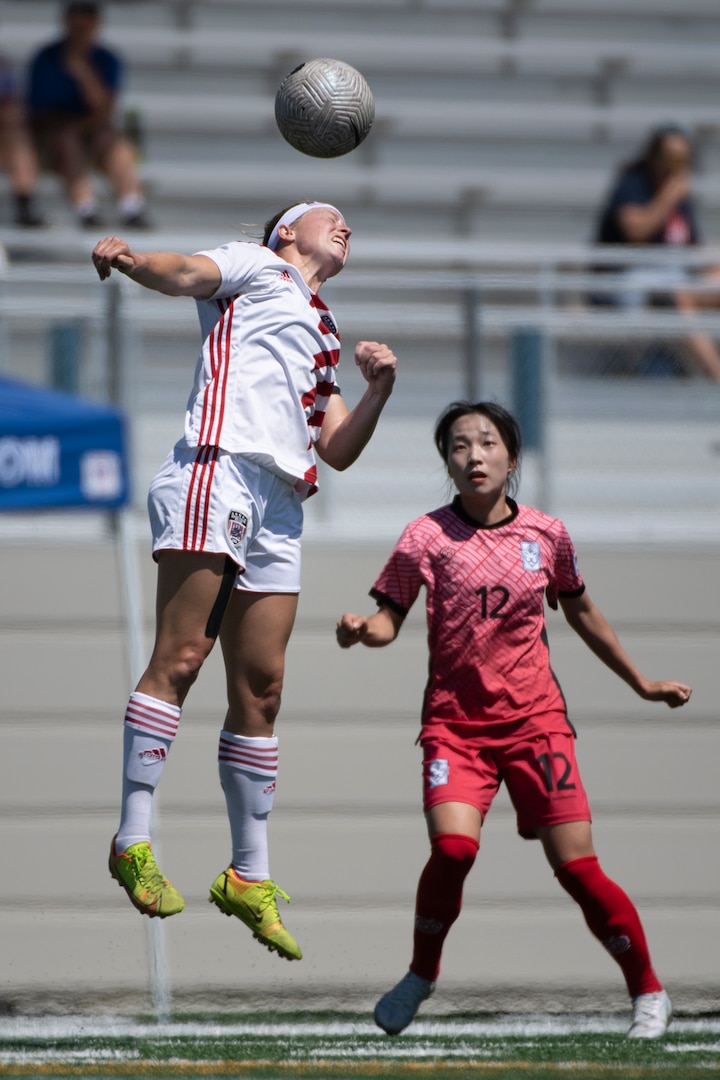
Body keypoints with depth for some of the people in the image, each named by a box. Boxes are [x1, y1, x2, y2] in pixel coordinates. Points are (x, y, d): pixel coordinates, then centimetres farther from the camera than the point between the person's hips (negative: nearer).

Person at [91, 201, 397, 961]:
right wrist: (131, 259, -28)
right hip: (220, 465, -7)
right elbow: (184, 274, -6)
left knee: (260, 686, 3)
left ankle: (249, 876, 6)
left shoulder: (324, 337, 33)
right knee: (180, 656, -15)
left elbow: (339, 451, 27)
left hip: (281, 502, 7)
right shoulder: (253, 267, 15)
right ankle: (133, 841, -19)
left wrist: (378, 388, 9)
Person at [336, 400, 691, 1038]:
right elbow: (390, 621, 0)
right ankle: (421, 975, 2)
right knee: (453, 847, -23)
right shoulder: (428, 537, -3)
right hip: (456, 720, -1)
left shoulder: (546, 535, 4)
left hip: (535, 719, 1)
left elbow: (581, 613, 20)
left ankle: (649, 992, 14)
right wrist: (362, 629, -24)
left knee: (577, 866, -5)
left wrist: (642, 685, 27)